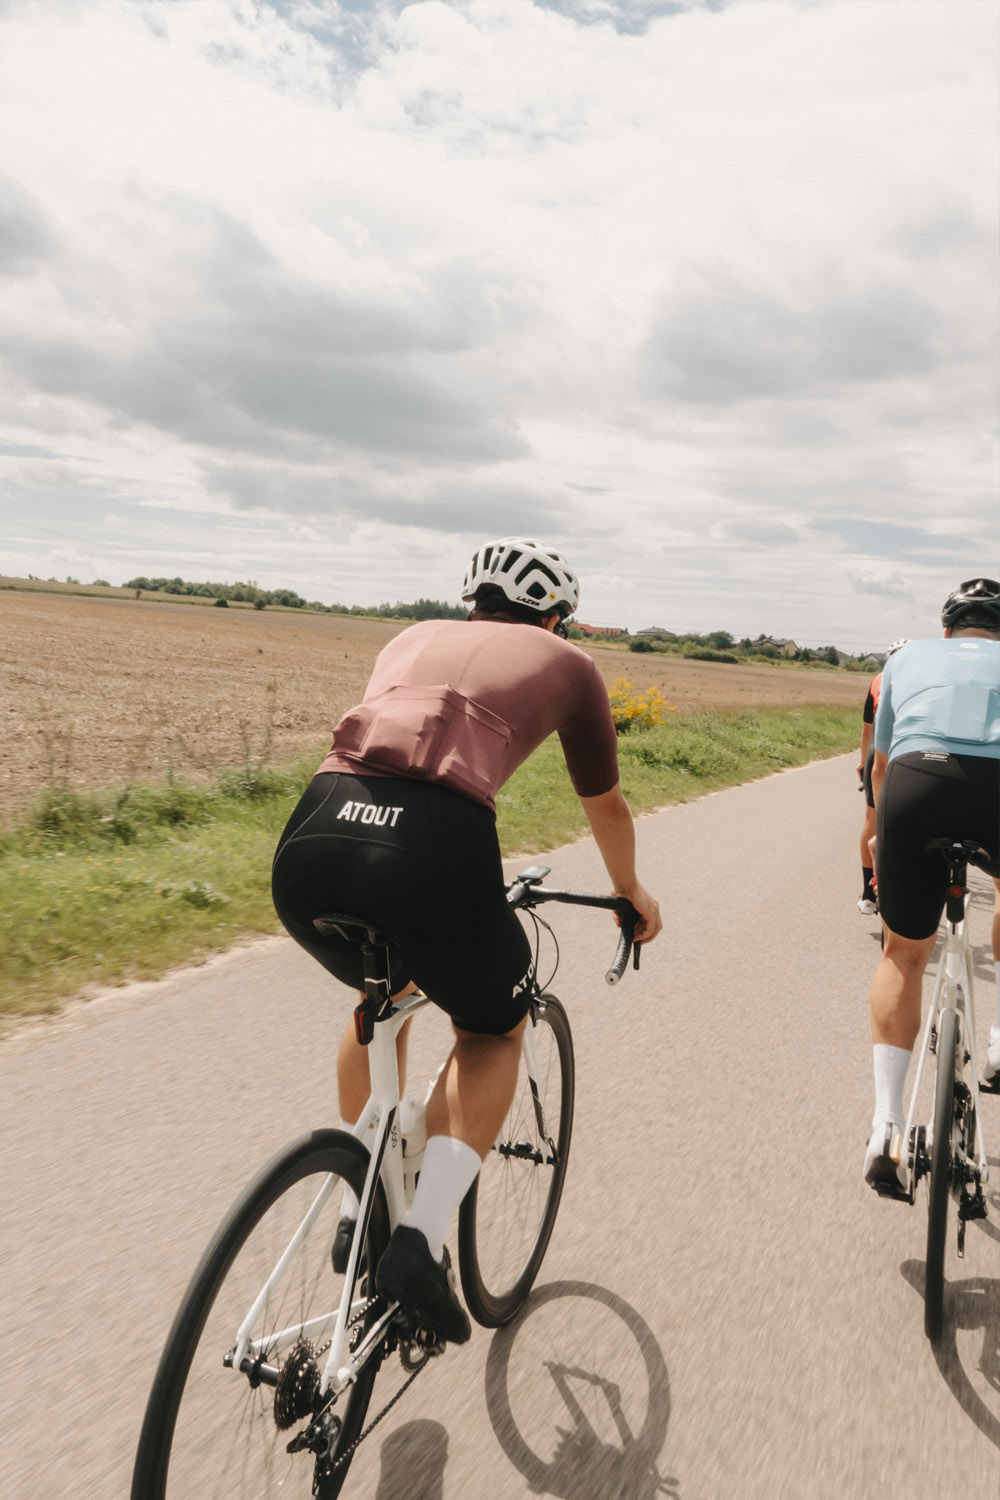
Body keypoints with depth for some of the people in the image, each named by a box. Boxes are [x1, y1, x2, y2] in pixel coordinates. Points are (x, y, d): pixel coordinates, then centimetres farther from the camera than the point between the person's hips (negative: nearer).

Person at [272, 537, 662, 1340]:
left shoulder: (416, 637, 34)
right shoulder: (566, 663, 24)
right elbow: (605, 804, 35)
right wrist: (632, 894, 56)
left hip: (309, 843, 5)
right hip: (435, 848, -4)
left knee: (384, 994, 36)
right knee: (495, 1031, 26)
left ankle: (359, 1213, 38)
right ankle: (422, 1239, 10)